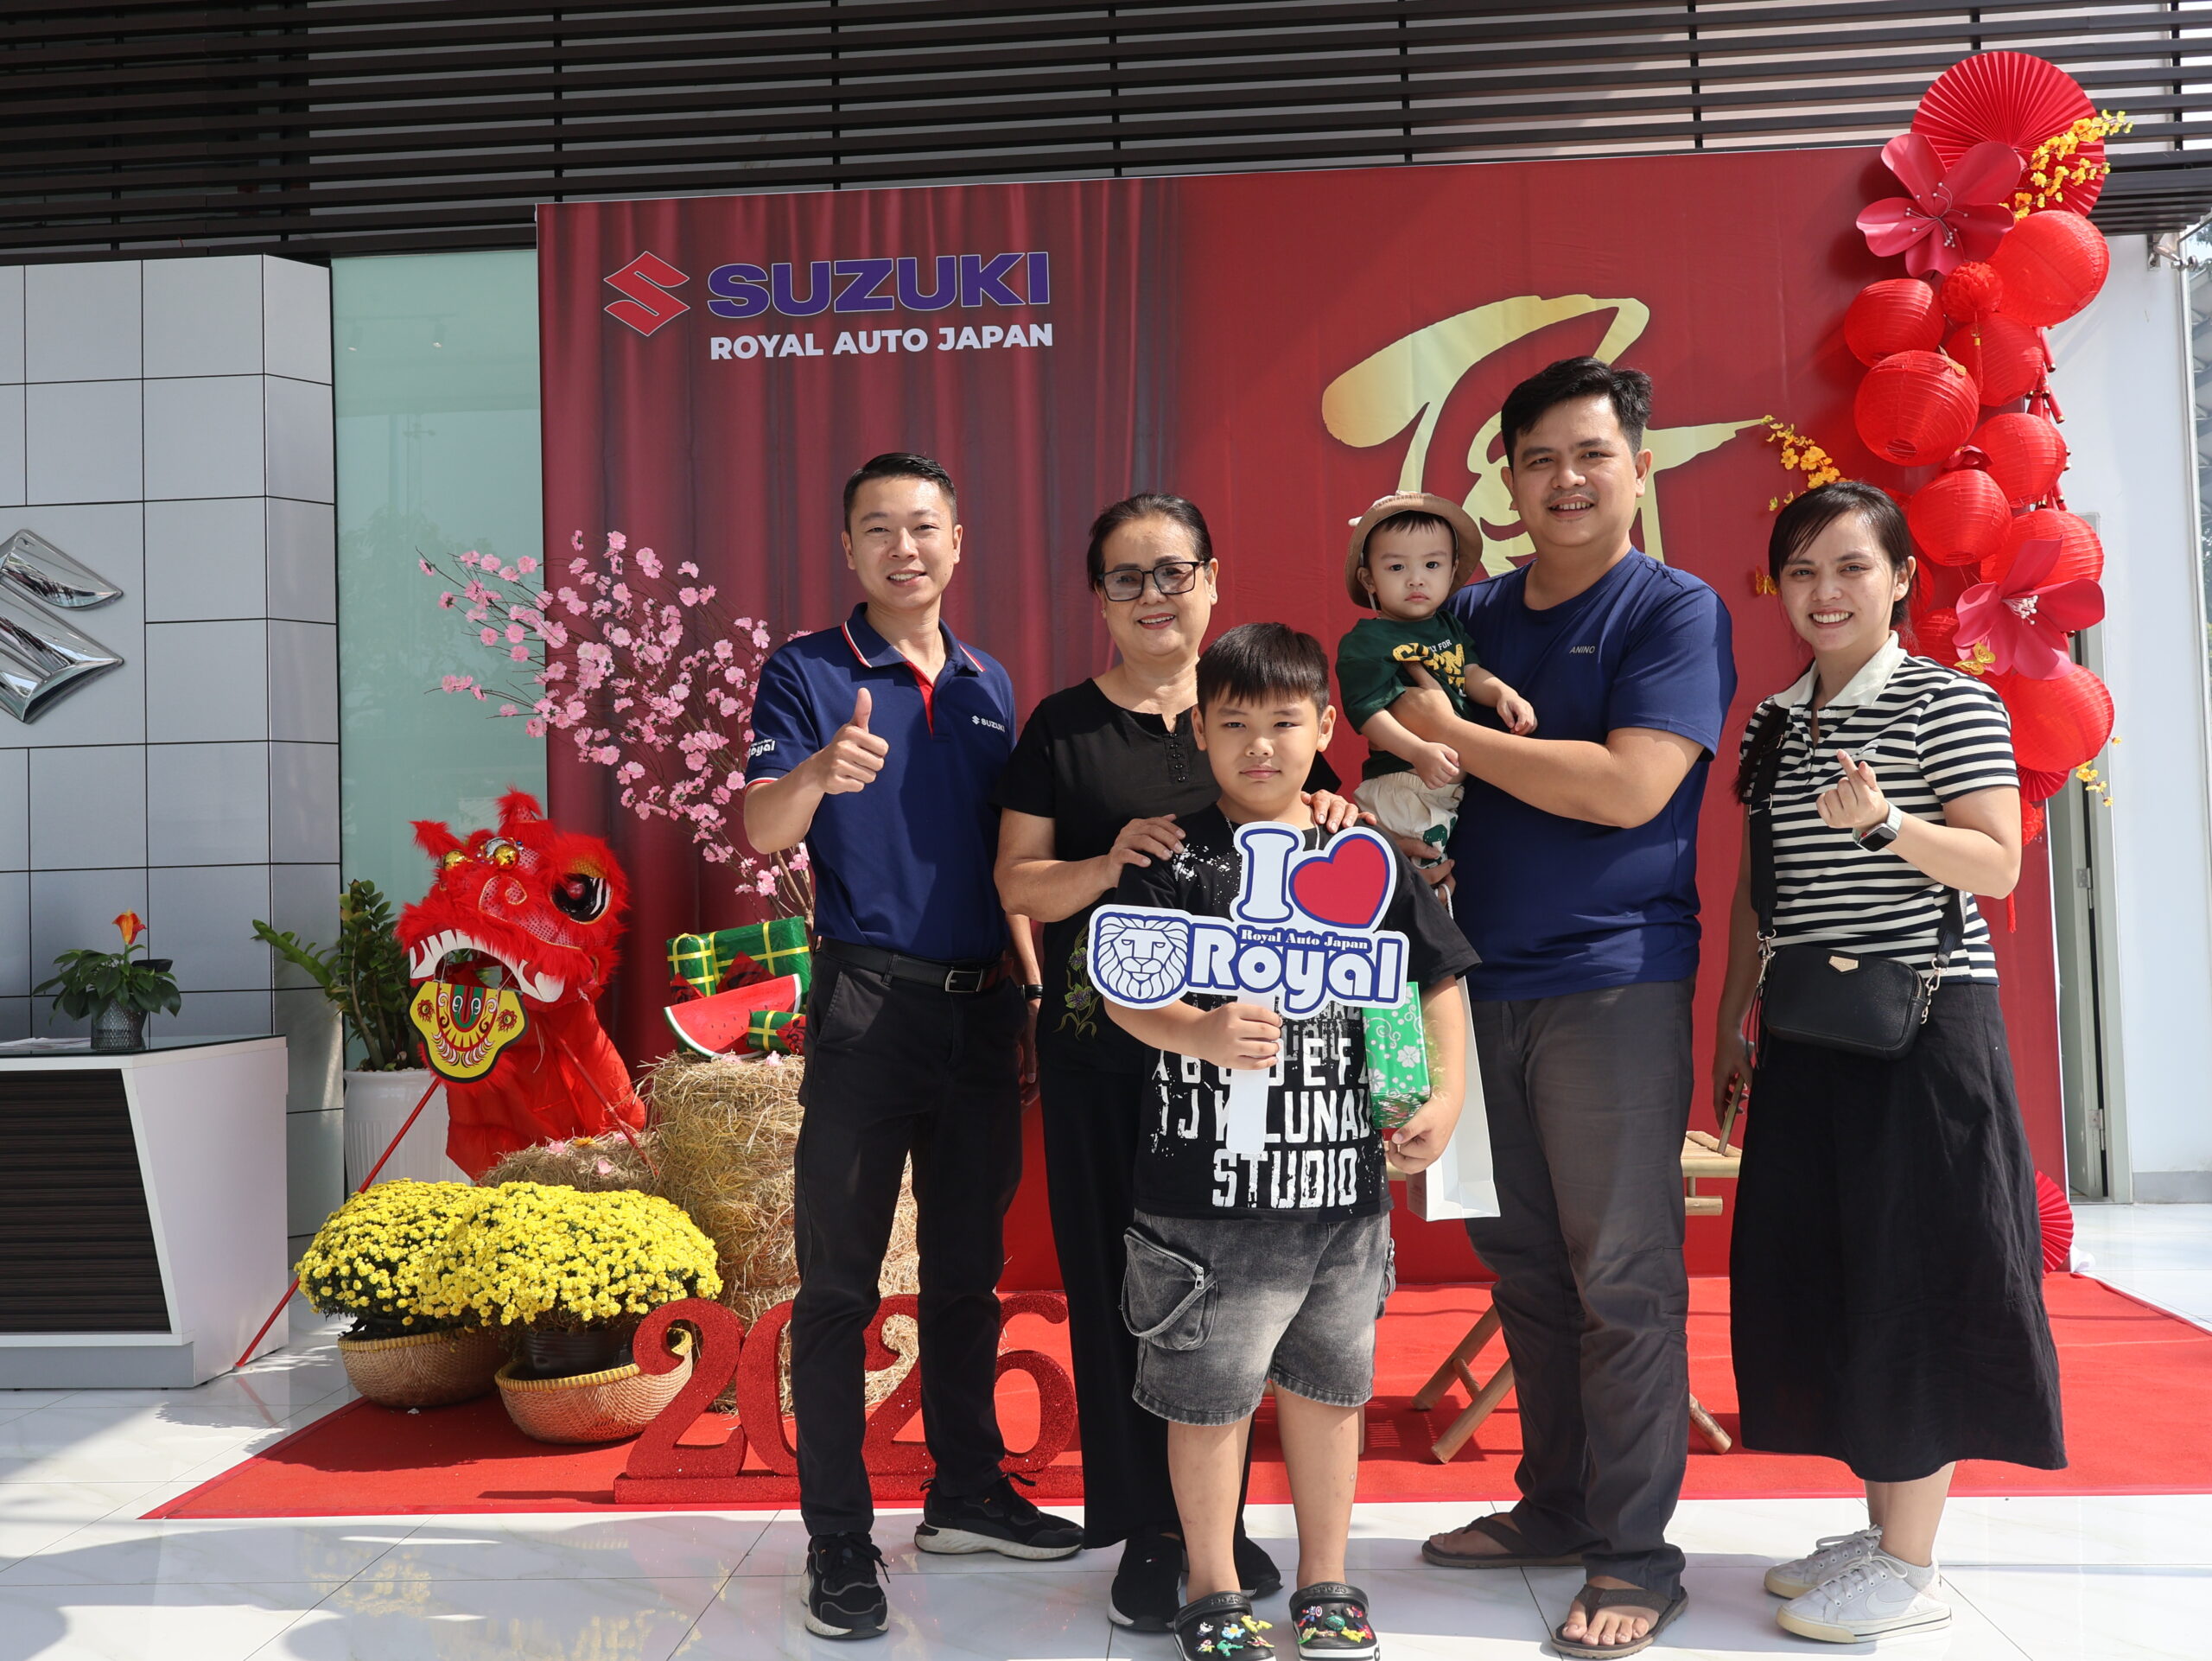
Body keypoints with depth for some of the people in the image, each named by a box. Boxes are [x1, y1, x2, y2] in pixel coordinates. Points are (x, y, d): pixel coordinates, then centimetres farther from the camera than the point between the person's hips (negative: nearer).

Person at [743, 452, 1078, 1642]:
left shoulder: (990, 686, 13)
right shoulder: (806, 673, -2)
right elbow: (762, 829, -15)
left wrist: (1035, 985, 12)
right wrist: (817, 772, -36)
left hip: (983, 1010, 5)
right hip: (868, 1006, -5)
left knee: (967, 1266, 14)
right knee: (838, 1279, -1)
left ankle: (966, 1492, 28)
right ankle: (839, 1537, 9)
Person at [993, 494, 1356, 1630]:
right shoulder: (1063, 726, 3)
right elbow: (1017, 884, 1)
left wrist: (1326, 820, -8)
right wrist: (1110, 865, -18)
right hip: (1102, 1046, -1)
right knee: (1120, 1280, 3)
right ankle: (1149, 1531, 19)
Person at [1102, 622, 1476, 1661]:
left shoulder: (1365, 859, 5)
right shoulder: (1173, 858, -3)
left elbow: (1435, 980, 12)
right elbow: (1122, 989, -12)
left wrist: (1444, 1094, 0)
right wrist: (1203, 1035, -30)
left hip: (1342, 1185, 3)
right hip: (1206, 1189, -3)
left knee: (1327, 1384, 16)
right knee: (1209, 1395, 6)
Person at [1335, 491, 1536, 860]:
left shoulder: (1448, 625, 14)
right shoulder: (1364, 643, -9)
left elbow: (1470, 672, 10)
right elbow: (1369, 712, -18)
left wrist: (1503, 693, -13)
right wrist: (1419, 752, -32)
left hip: (1470, 770, 7)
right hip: (1402, 778, -7)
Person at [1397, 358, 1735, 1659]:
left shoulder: (1678, 611, -4)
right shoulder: (1471, 615, 13)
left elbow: (1628, 786, -18)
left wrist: (1448, 732, -12)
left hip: (1614, 982, -6)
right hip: (1482, 983, 6)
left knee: (1621, 1279, 0)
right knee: (1525, 1264, 14)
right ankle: (1556, 1507, 28)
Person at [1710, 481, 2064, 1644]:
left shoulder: (1951, 704, -6)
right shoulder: (1773, 721, 12)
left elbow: (1998, 863, -14)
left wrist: (1883, 820, -30)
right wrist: (1732, 1021, 13)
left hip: (1924, 1024, -6)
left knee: (1912, 1279, -2)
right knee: (1822, 1276, 10)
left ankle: (1911, 1569, 9)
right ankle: (1878, 1528, 25)